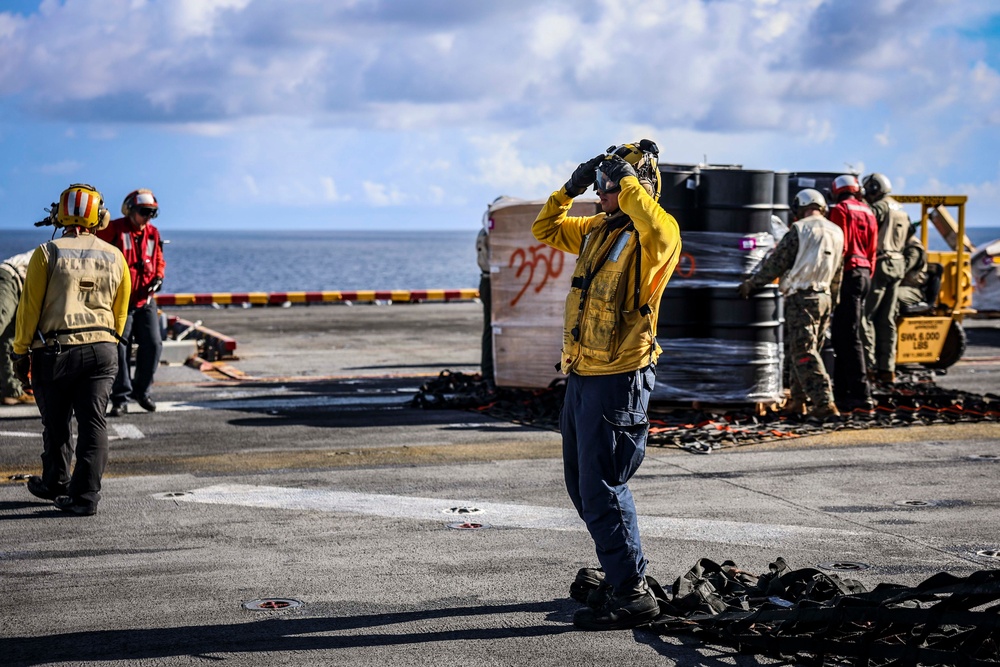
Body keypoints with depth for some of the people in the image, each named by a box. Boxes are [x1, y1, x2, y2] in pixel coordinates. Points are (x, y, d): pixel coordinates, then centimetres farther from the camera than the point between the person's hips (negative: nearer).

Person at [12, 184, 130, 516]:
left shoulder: (47, 253, -4)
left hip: (54, 351, -2)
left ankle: (55, 484, 30)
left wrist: (20, 352, 2)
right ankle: (85, 495, -4)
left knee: (55, 424, 14)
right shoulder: (115, 257, 6)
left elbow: (29, 306, -5)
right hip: (101, 350, 2)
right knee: (93, 423, 1)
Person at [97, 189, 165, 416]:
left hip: (145, 301, 5)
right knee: (119, 348, -3)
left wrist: (158, 278, 2)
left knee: (153, 345, 0)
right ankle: (120, 399, 3)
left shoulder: (153, 233, 11)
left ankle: (141, 389, 19)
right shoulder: (114, 229, -5)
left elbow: (159, 261, 21)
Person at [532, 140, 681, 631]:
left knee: (601, 489, -9)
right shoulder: (596, 230, 12)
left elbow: (661, 231, -39)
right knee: (582, 484, 18)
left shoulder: (652, 238, -14)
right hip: (582, 375, 10)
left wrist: (627, 180, -28)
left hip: (617, 381, -9)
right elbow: (545, 228, 25)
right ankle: (617, 571, 32)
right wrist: (571, 188, 9)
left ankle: (631, 595, -1)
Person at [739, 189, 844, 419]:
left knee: (804, 353, -8)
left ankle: (825, 403, -17)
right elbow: (837, 274, 17)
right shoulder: (837, 232, 12)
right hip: (824, 297, 7)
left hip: (801, 297, -7)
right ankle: (797, 400, 21)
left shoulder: (799, 230, -9)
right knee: (800, 350, 16)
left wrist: (751, 284, 5)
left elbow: (776, 263, -7)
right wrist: (832, 303, 25)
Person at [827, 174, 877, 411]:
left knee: (849, 338, -9)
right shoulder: (867, 212, 17)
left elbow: (840, 247, -15)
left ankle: (861, 394, -13)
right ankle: (842, 392, 16)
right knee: (842, 336, 14)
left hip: (849, 274, -8)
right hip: (864, 273, 8)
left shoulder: (841, 210, -7)